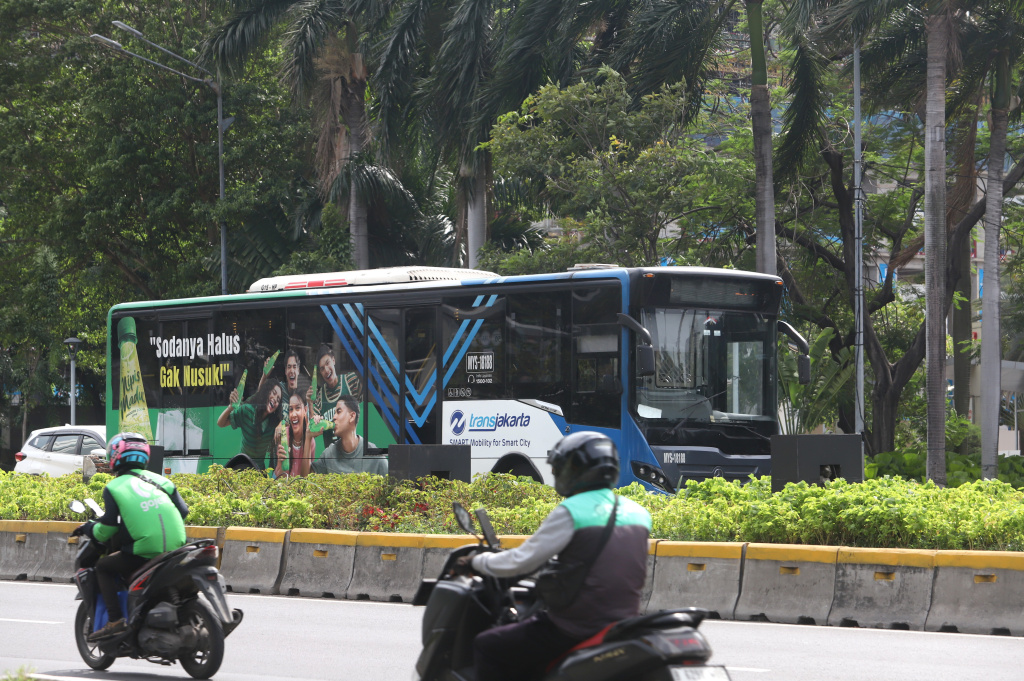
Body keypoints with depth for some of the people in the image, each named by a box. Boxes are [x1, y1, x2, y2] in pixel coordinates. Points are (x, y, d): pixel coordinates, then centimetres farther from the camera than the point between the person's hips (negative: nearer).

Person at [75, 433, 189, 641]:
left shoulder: (114, 488, 1)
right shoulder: (160, 480, 14)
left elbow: (107, 530, -1)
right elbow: (183, 511, 14)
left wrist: (89, 528, 21)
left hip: (144, 554, -5)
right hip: (176, 550, 5)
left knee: (103, 567, 17)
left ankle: (115, 620, 2)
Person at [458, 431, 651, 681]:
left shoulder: (572, 511, -12)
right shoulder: (638, 513, 9)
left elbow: (521, 561, -11)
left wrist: (476, 562, 7)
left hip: (577, 627, -8)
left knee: (487, 647, 6)